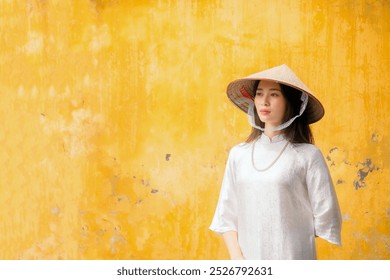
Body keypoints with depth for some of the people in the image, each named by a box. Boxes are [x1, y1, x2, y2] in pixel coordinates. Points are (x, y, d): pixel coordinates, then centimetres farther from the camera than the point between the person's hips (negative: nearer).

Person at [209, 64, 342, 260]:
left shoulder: (308, 155, -6)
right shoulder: (238, 154, 5)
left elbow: (325, 217, -5)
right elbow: (226, 216, 6)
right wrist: (237, 258, -5)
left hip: (293, 264, -3)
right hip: (247, 260, 3)